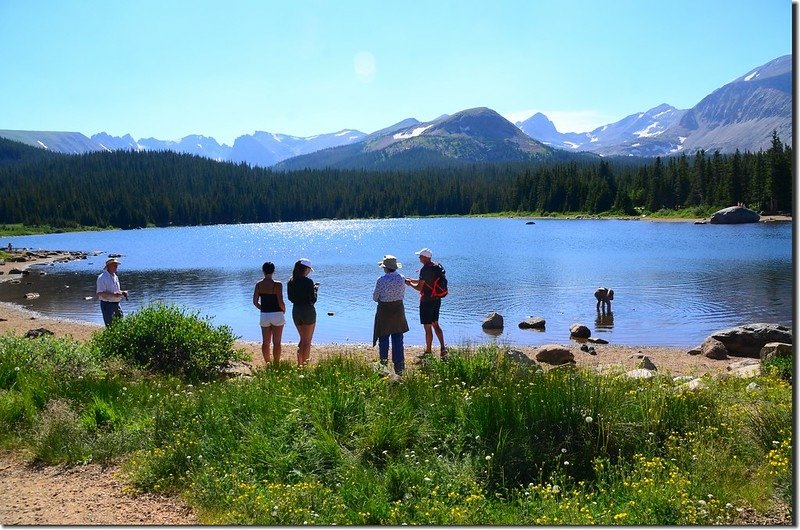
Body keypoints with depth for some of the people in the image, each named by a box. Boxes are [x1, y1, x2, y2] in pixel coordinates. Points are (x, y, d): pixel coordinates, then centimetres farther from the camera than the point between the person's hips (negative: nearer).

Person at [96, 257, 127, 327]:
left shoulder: (115, 277, 13)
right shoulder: (102, 278, -13)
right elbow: (100, 293, -20)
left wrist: (122, 292, 4)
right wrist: (113, 294, -28)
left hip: (116, 304, 8)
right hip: (107, 305, -8)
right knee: (110, 326, -6)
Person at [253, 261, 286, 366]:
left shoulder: (259, 285, -1)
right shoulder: (277, 285, -13)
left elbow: (255, 302, 1)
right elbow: (281, 303, -16)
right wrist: (284, 310, 4)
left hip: (264, 315, 3)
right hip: (277, 315, -3)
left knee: (265, 342, 12)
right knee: (276, 342, 5)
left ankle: (267, 364, 19)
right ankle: (276, 364, 7)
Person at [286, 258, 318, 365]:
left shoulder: (290, 282, 2)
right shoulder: (308, 281, -17)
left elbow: (290, 298, 12)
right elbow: (313, 300, -14)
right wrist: (315, 289, 3)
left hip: (296, 311, 6)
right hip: (308, 311, -6)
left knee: (302, 339, 21)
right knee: (307, 341, 6)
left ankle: (299, 364, 22)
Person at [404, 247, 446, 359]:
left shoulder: (425, 269, -20)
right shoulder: (436, 266, 8)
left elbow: (419, 287, -18)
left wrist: (409, 283, -1)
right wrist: (413, 280, 20)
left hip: (427, 301, -9)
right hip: (437, 300, 9)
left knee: (428, 328, 1)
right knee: (435, 324, 18)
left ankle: (428, 352, 10)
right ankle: (443, 348, 13)